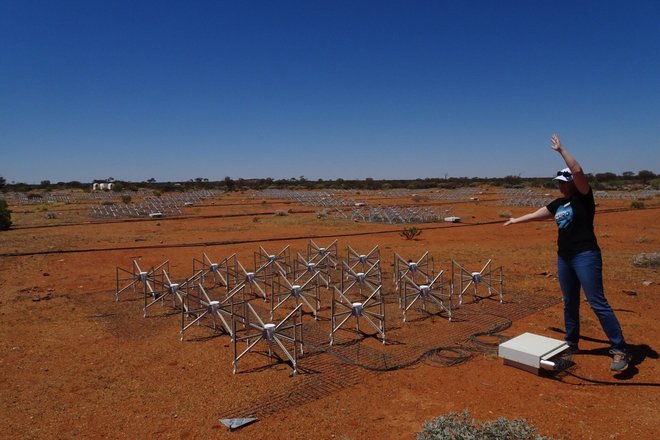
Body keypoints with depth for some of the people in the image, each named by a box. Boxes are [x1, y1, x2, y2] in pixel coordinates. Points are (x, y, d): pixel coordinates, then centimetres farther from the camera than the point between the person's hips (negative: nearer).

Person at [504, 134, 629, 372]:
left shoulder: (583, 197, -5)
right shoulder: (558, 204, 14)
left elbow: (578, 170, -21)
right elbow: (536, 215, 28)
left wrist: (561, 150, -16)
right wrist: (516, 220, 38)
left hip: (586, 256, -7)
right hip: (564, 257, 8)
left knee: (598, 303, -9)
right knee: (570, 303, 14)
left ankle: (620, 350, -2)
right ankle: (572, 343, 26)